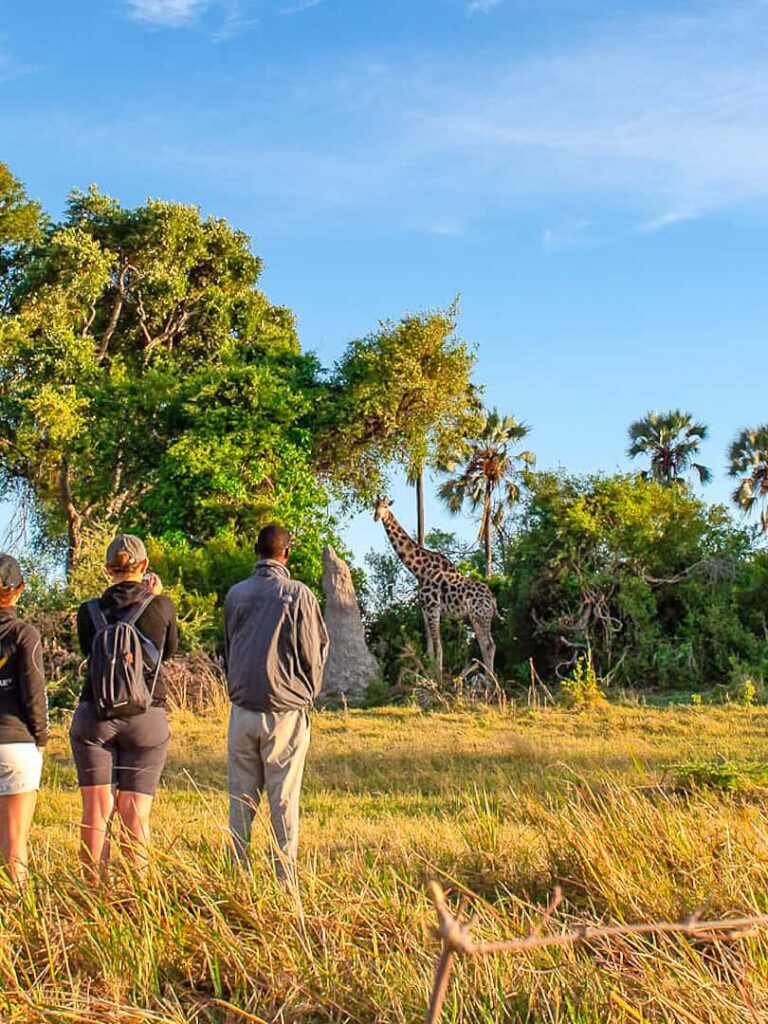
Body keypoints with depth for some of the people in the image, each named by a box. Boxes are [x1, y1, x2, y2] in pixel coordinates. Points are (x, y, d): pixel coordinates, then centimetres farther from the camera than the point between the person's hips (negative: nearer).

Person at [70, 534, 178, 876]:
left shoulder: (89, 611, -2)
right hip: (146, 719, -1)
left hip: (94, 716, 1)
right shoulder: (161, 606, -4)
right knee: (135, 812, 4)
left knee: (96, 810, 6)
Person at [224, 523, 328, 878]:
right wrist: (308, 695, 14)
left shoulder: (235, 594, 4)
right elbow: (314, 653, -2)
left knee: (241, 799, 9)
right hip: (286, 712, -3)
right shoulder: (298, 594, -8)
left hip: (242, 711, 3)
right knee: (284, 801, 2)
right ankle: (285, 875, 5)